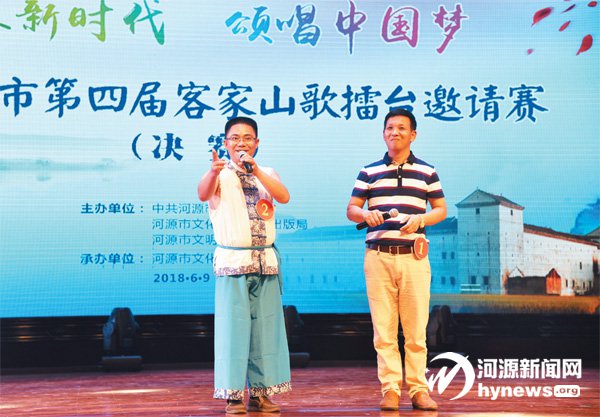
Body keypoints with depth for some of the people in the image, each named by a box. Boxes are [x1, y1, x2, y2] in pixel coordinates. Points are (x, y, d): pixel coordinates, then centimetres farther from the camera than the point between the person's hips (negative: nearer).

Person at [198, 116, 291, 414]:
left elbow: (284, 197, -5)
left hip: (266, 260, 4)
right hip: (232, 260, -4)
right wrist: (214, 171, -39)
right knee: (233, 325, -4)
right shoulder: (221, 174, 2)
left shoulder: (267, 174, 14)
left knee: (266, 325, 5)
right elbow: (203, 193, -19)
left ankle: (261, 393, 14)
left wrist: (256, 171, -16)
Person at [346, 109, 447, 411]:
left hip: (414, 257, 0)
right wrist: (366, 215, -12)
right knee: (383, 329, 0)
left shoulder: (427, 172, 11)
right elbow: (351, 209, 10)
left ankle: (418, 389, 7)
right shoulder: (369, 172, 11)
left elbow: (441, 210, 11)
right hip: (378, 256, 1)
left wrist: (421, 218, -9)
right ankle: (390, 389, 6)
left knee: (416, 329, 0)